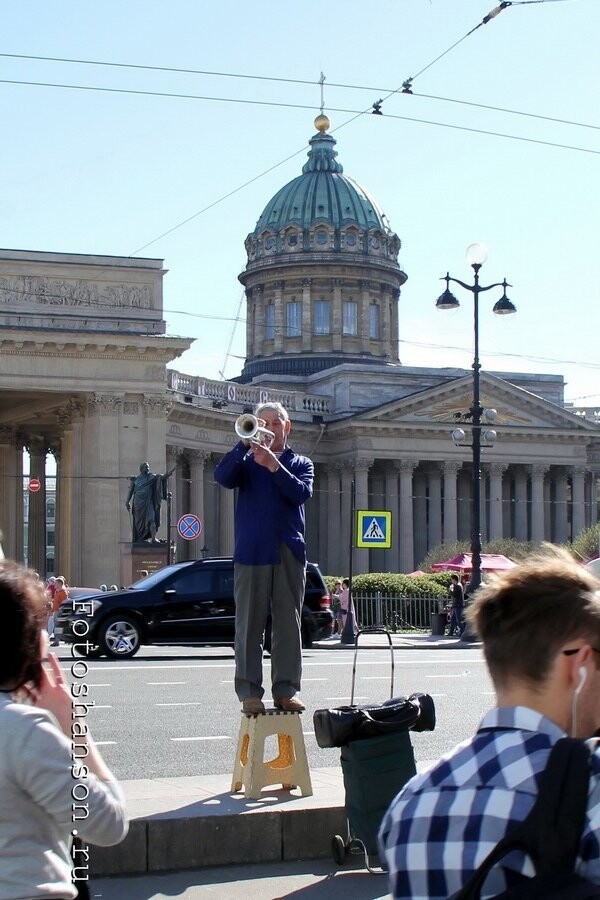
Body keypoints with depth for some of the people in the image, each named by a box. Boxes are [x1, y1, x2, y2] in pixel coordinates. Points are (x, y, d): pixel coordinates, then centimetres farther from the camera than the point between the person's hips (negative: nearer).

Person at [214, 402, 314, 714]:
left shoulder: (300, 463, 16)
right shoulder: (246, 462, 14)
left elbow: (301, 492, -5)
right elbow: (222, 476, -8)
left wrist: (273, 465, -15)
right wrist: (245, 443, -17)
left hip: (289, 553, 1)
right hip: (251, 551, -1)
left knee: (288, 624, 1)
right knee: (249, 624, -3)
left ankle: (286, 690, 5)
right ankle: (249, 691, -1)